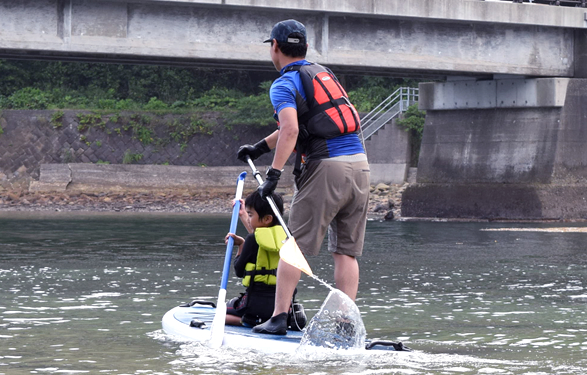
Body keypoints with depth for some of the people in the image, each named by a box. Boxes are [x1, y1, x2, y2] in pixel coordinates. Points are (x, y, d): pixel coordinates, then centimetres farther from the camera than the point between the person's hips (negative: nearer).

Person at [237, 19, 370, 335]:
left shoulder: (284, 85, -2)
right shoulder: (323, 73, 23)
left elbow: (291, 129, -20)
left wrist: (274, 172, -20)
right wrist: (259, 148, 37)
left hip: (327, 167, -7)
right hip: (359, 165, 7)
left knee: (294, 245, 0)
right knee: (346, 250, 8)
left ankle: (279, 318, -3)